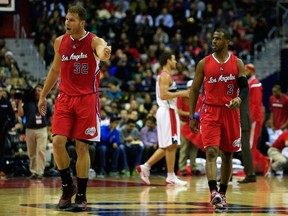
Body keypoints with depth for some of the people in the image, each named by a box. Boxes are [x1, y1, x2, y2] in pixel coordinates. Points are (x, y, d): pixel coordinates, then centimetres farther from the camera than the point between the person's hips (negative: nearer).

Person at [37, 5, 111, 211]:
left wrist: (105, 53, -60)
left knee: (82, 147, -2)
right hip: (65, 98, 4)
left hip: (87, 99, -3)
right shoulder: (60, 42, 4)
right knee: (58, 142, -10)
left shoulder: (94, 41, -10)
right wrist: (43, 96, 21)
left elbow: (101, 52, -35)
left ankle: (81, 195, 7)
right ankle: (68, 186, 10)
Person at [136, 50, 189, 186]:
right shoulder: (165, 76, -12)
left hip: (168, 111, 10)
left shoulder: (165, 75, 20)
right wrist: (181, 93, -17)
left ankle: (145, 167, 10)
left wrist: (181, 95, 17)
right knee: (171, 145, -7)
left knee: (166, 146, 12)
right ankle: (171, 177, -5)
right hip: (168, 112, -10)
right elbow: (163, 95, -23)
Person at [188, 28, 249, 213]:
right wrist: (192, 117, 4)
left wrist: (239, 98, -26)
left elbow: (245, 88, -2)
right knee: (211, 152, -18)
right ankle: (214, 192, -29)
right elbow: (195, 90, 7)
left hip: (230, 112, 1)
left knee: (227, 154, 9)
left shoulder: (237, 63, 3)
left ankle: (222, 194, 20)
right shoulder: (204, 63, 3)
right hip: (210, 112, -1)